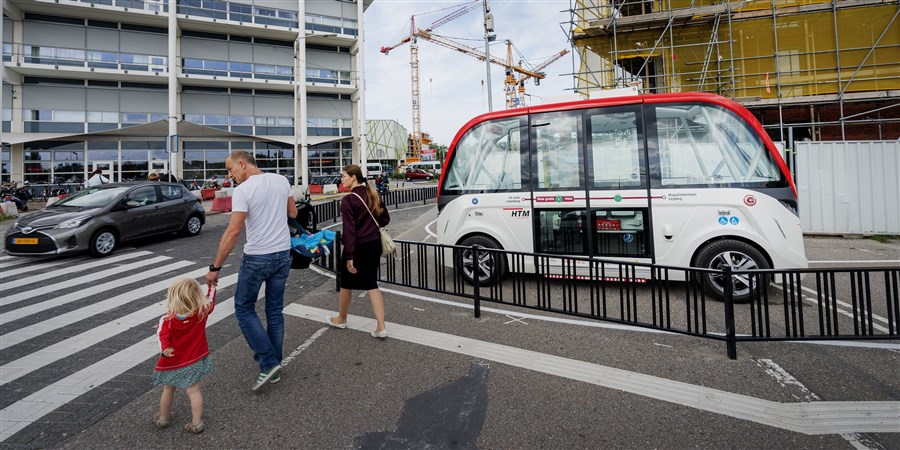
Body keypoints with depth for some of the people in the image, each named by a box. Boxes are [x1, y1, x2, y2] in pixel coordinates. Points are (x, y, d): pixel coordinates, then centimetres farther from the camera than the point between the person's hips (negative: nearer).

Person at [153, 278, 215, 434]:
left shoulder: (166, 320, -18)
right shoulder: (202, 312, -16)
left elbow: (162, 336, -30)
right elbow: (210, 300, 2)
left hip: (172, 363, 0)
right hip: (193, 361, 0)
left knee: (168, 390, 21)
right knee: (193, 391, 7)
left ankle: (162, 418, 41)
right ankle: (197, 423, 10)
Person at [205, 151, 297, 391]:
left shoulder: (243, 190, -15)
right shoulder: (281, 180, 3)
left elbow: (234, 231, -19)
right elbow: (293, 213, 14)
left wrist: (215, 267, -14)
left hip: (256, 258, -6)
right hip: (283, 254, 6)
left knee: (244, 309, 12)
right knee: (275, 311, 15)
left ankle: (268, 363, 7)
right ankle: (274, 367, 26)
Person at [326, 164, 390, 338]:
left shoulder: (348, 199, -15)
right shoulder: (373, 195, 5)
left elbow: (349, 230, -19)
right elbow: (385, 219, 11)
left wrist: (349, 256, -18)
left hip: (358, 247, -6)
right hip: (374, 244, 6)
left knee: (346, 284, 15)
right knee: (372, 284, 11)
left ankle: (341, 319, 37)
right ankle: (381, 327, 6)